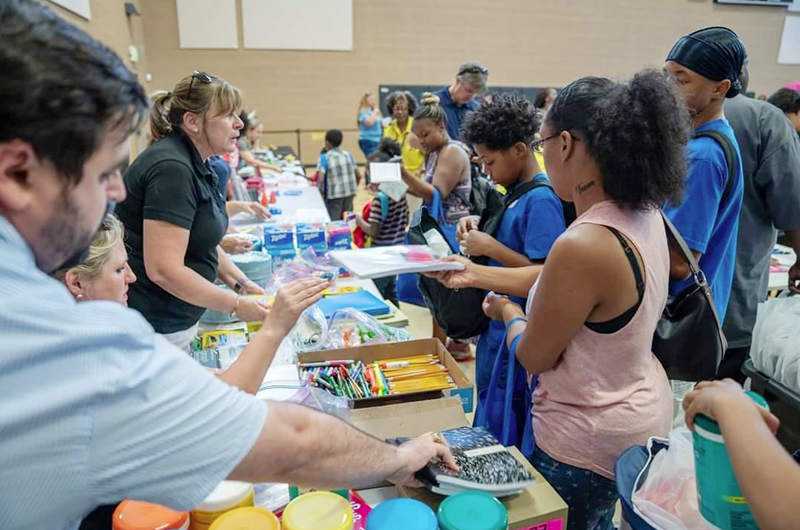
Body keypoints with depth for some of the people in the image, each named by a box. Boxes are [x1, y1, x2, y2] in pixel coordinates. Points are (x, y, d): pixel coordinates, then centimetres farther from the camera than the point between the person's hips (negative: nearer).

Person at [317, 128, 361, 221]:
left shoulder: (324, 158, -6)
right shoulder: (348, 154, 8)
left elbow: (320, 179, -16)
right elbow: (358, 175, 10)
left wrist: (320, 194, -2)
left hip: (334, 195, -5)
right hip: (349, 193, 5)